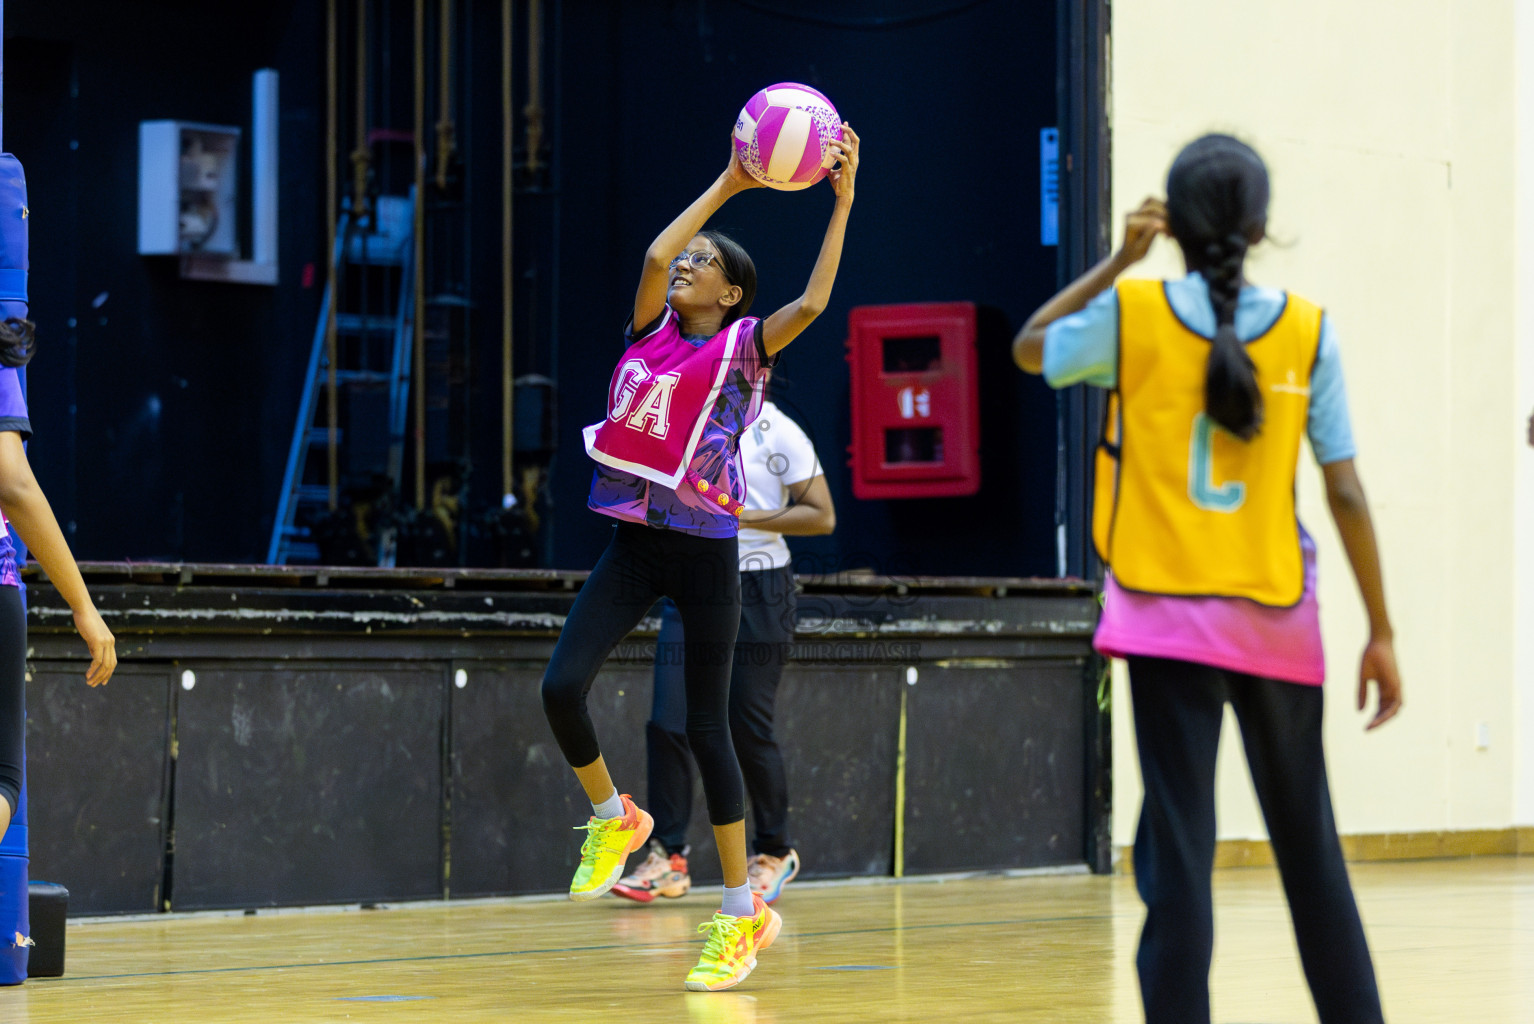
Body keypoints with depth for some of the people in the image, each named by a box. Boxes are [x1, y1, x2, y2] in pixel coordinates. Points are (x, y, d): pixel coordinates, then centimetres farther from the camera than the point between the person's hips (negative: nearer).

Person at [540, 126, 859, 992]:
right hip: (635, 541, 5)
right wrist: (729, 184, 3)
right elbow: (656, 254, -2)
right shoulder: (654, 330, 10)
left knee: (706, 725, -2)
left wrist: (842, 203, -19)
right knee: (563, 686, -12)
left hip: (703, 550, -5)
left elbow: (811, 304, -17)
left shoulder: (741, 346, -3)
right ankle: (614, 817, 16)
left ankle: (744, 912, 8)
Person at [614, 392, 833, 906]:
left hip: (756, 594, -5)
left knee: (749, 730, -1)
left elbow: (822, 516, -9)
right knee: (667, 724, -5)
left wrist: (744, 518, -18)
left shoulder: (774, 431, -7)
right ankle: (668, 857, 1)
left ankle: (775, 853, 17)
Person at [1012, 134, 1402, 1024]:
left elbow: (1030, 348, 17)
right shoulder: (1307, 331, -1)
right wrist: (1381, 633, 4)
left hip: (1169, 617, -2)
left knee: (1180, 847, -5)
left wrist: (1119, 260, 17)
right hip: (1278, 620, 2)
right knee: (1308, 843, 16)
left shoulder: (1130, 314, -3)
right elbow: (1346, 494, -1)